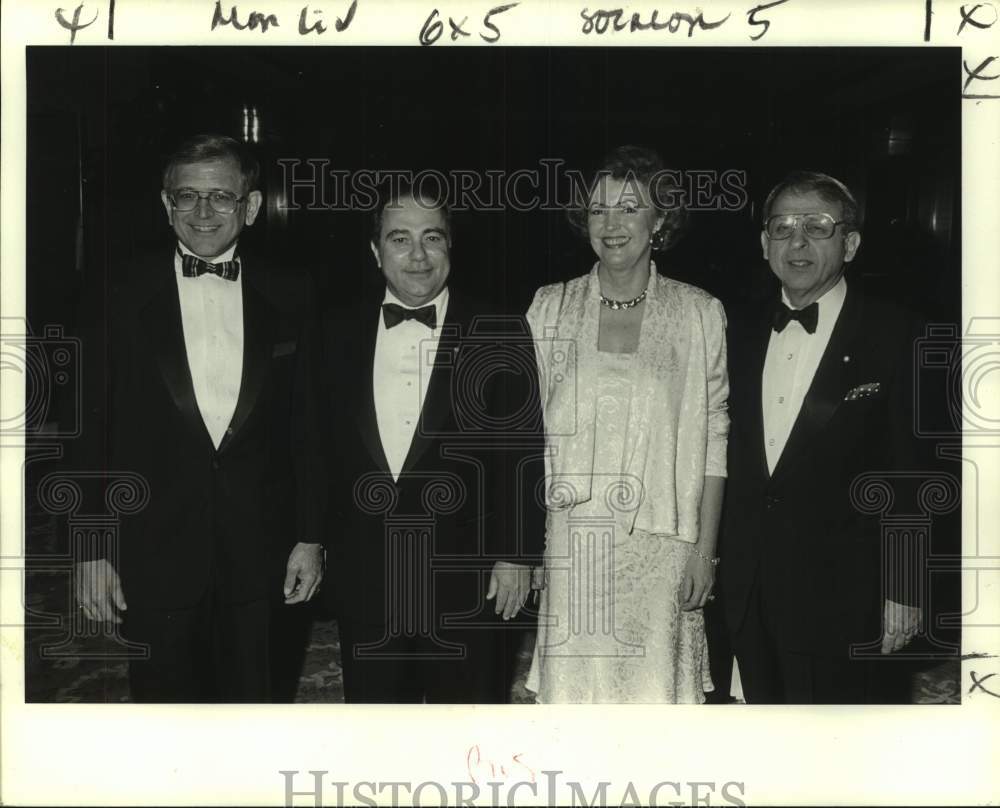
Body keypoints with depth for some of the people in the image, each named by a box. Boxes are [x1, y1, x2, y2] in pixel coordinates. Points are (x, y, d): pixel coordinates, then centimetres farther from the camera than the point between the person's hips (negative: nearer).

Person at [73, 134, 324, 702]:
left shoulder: (284, 298, 4)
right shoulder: (124, 298, 0)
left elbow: (304, 424, 6)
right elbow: (92, 433, 0)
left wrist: (310, 536, 3)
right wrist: (92, 551, -3)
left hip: (256, 556, 1)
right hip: (153, 556, -1)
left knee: (248, 700, 10)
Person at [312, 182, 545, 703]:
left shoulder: (499, 334, -3)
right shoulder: (337, 331, 5)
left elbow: (524, 454, -2)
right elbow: (319, 448, 9)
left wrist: (517, 555, -5)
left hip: (467, 581, -2)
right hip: (363, 580, 3)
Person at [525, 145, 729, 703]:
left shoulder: (700, 313, 4)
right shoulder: (549, 308, 7)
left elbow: (714, 440, 3)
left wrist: (705, 549, -2)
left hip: (658, 546, -1)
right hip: (568, 543, 1)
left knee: (656, 687, 0)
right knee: (571, 687, 2)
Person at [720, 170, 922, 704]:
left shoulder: (894, 336, -9)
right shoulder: (744, 331, 7)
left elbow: (913, 474, -8)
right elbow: (732, 456, 11)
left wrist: (902, 593, -9)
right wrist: (710, 558, 8)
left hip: (835, 593, -5)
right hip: (747, 588, 5)